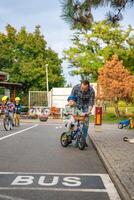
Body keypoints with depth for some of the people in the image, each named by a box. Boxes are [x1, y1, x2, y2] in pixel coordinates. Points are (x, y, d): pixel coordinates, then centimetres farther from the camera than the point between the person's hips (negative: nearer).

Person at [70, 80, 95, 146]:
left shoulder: (91, 91, -29)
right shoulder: (76, 88, -29)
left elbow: (91, 103, -22)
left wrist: (89, 111, -37)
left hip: (86, 105, 0)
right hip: (77, 104, 0)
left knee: (86, 121, -7)